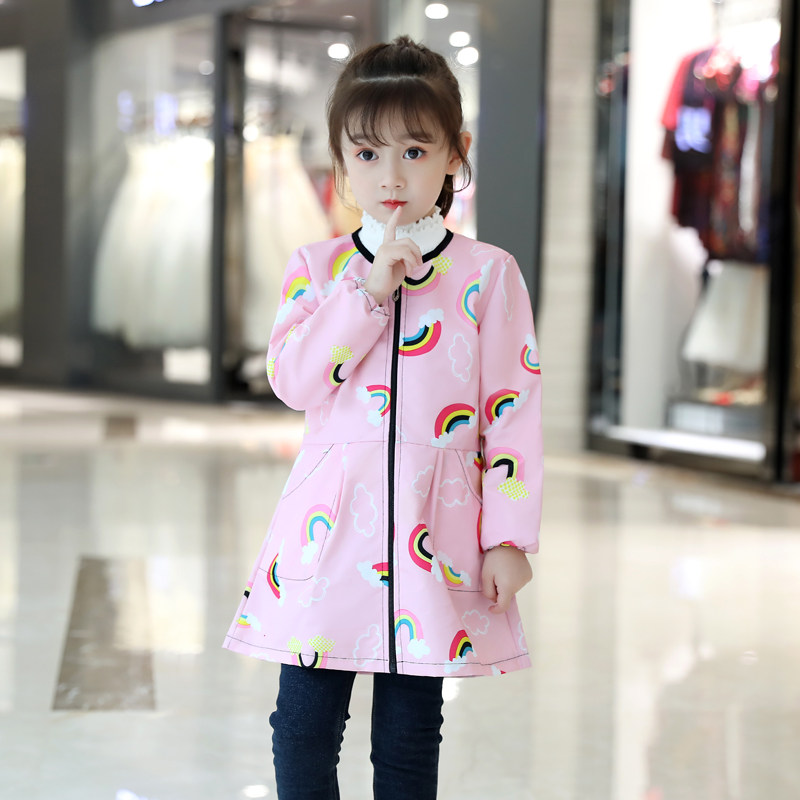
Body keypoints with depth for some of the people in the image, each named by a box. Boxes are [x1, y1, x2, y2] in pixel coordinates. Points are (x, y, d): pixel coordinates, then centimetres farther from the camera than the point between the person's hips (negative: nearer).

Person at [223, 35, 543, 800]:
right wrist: (370, 290, -15)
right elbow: (292, 380, -8)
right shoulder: (317, 267, 5)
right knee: (304, 723, 5)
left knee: (409, 734, 7)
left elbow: (513, 411, -1)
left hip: (432, 531, -1)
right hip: (330, 528, 1)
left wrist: (509, 535, -5)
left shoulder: (488, 274, 0)